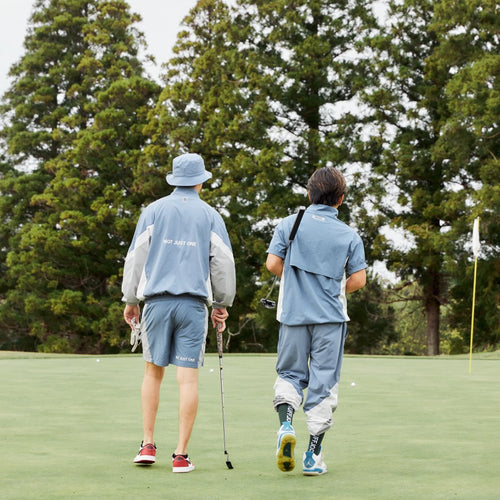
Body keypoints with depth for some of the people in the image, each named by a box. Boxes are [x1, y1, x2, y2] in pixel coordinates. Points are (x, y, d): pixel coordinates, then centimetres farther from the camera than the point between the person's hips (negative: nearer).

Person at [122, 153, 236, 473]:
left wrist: (131, 300, 12)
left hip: (156, 301, 1)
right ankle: (181, 455, -3)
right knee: (188, 378, -1)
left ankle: (148, 445, 8)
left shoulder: (154, 211, 7)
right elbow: (223, 263, 6)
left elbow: (136, 257, 5)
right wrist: (222, 304, 15)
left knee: (153, 372, 12)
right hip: (194, 303, -1)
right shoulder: (210, 216, 7)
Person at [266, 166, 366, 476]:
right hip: (331, 317, -1)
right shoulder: (350, 235, -1)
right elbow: (358, 280, -3)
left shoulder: (290, 224, 0)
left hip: (294, 313, 1)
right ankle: (313, 455, 5)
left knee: (290, 374, 15)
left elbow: (273, 264, -4)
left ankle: (286, 423, -13)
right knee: (324, 383, 5)